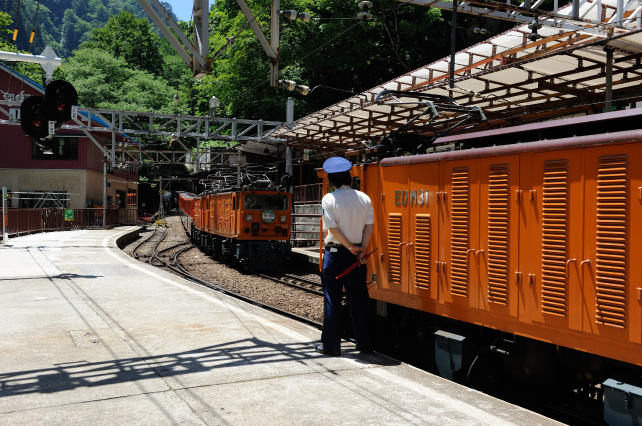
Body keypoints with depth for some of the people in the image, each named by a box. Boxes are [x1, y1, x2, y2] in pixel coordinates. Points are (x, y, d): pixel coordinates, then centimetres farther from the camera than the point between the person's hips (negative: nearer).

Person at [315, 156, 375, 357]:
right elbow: (370, 225, -2)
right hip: (356, 254, 4)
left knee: (332, 299, 4)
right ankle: (365, 344, 18)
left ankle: (331, 345, 8)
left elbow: (333, 228, -14)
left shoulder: (329, 199, -9)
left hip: (335, 253, -4)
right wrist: (361, 249, -4)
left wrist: (350, 247, -8)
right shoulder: (364, 198, 3)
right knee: (359, 299, 12)